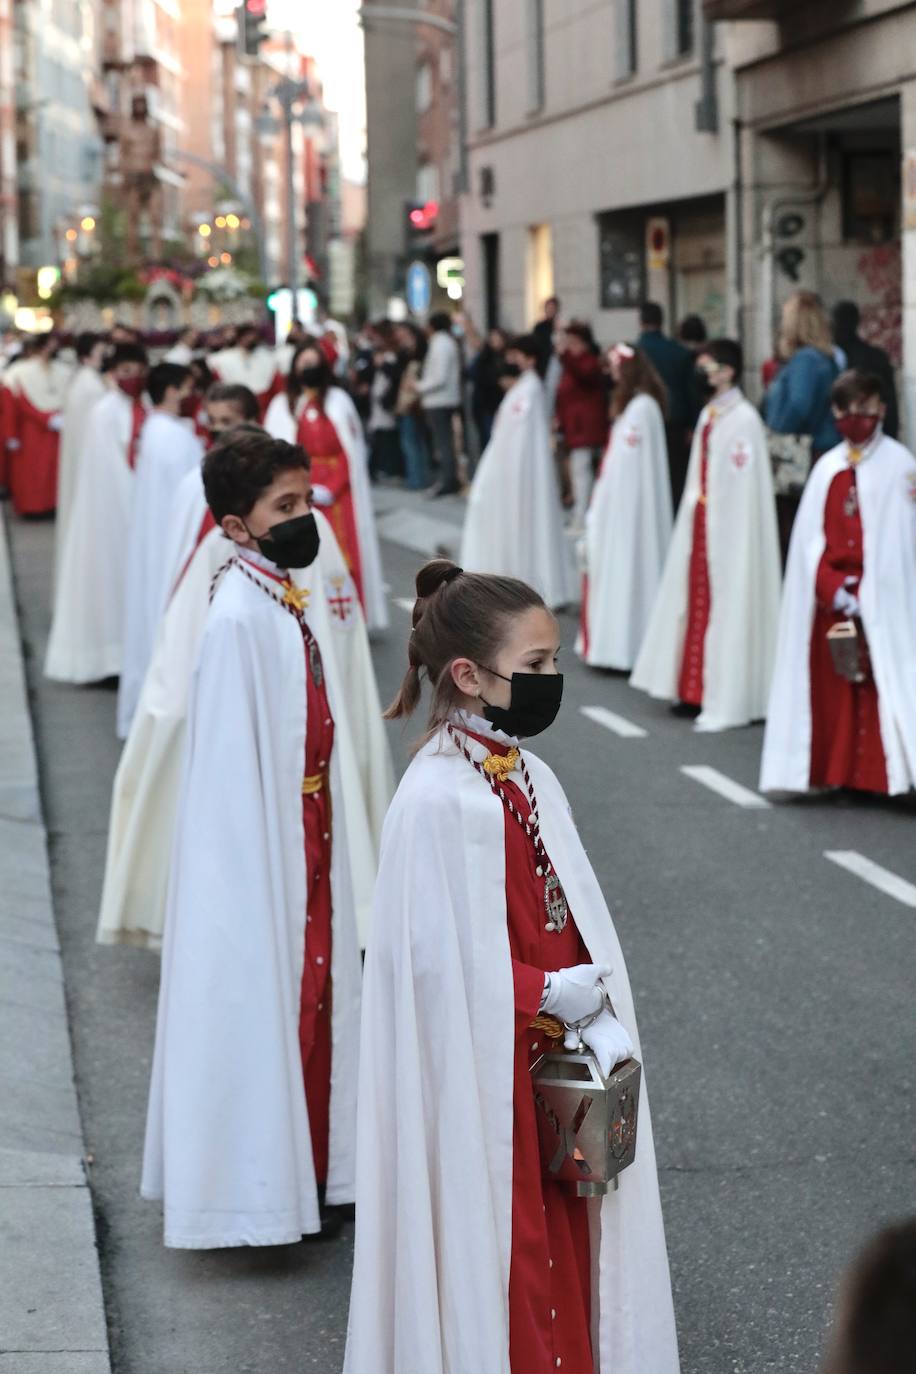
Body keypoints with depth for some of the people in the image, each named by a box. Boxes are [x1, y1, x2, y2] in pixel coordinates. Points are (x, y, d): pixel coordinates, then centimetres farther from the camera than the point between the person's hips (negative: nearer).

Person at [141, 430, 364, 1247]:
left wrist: (327, 847, 12)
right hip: (262, 845, -8)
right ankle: (256, 1188, 16)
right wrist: (268, 866, -17)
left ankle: (309, 1168, 30)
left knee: (313, 989, 16)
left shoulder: (303, 602, 5)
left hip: (311, 835, 8)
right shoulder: (240, 615, -20)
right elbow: (234, 759, -19)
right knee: (260, 1001, 3)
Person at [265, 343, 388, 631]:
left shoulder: (338, 400, 8)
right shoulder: (282, 405, 7)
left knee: (344, 557, -5)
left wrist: (331, 488, -8)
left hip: (338, 493, 0)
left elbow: (351, 451, 4)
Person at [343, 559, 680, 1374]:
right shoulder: (438, 800, -19)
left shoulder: (533, 780, 5)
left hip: (550, 1070, 8)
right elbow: (440, 960, -21)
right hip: (482, 1082, -7)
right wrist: (554, 994, -14)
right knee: (493, 1261, 5)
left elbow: (578, 920, 6)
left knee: (561, 1247, 15)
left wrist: (599, 1018, -8)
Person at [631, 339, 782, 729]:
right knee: (697, 603, 11)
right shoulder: (709, 415, 11)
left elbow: (744, 488, -18)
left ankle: (726, 699, 0)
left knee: (726, 606, -5)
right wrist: (693, 511, 13)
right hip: (701, 524, 9)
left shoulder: (743, 419, -15)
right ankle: (697, 689, 18)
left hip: (728, 530, -9)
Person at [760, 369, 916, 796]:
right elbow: (811, 538, 6)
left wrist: (864, 591, -12)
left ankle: (879, 774, -3)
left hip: (880, 599, -4)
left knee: (880, 682, -6)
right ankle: (839, 774, 12)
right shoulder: (828, 467, 10)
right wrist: (833, 588, -8)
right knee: (832, 687, 5)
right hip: (829, 598, 4)